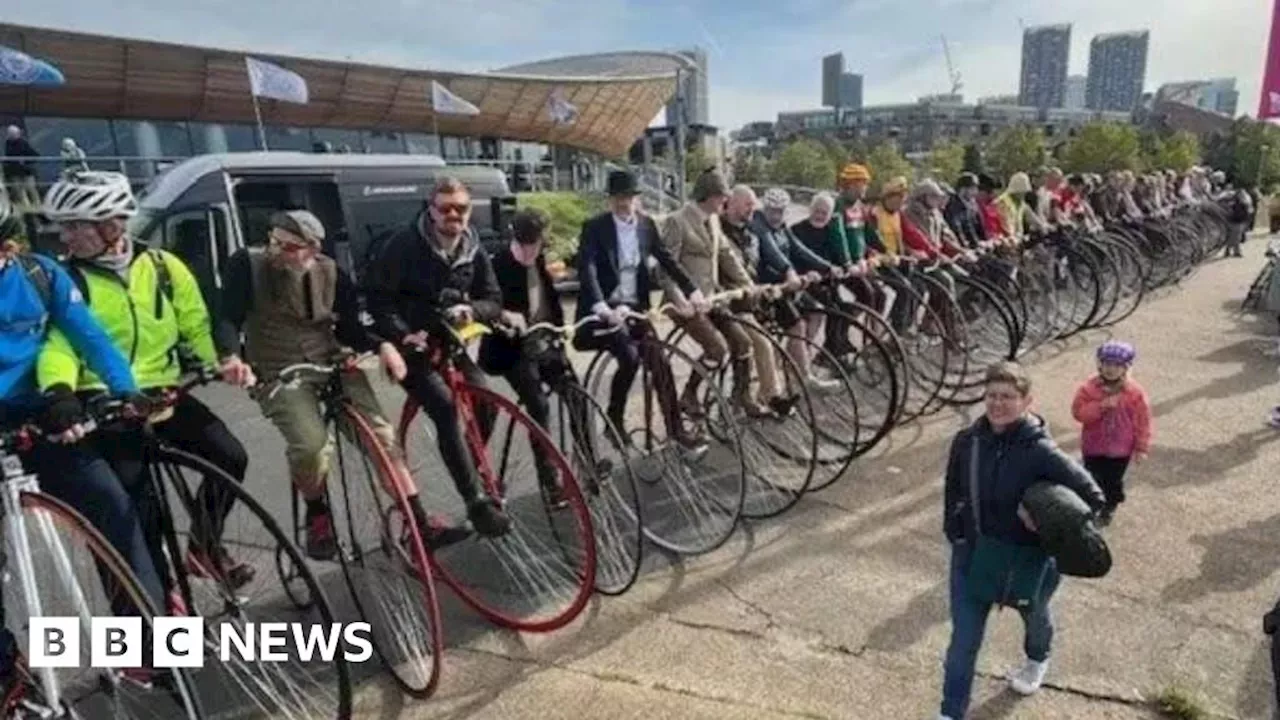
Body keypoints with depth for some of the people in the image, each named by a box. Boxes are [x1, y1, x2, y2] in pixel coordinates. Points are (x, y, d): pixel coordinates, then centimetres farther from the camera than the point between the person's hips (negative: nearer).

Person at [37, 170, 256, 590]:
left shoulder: (162, 266, 3)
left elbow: (196, 325, 6)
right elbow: (57, 342, -16)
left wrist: (224, 362, -11)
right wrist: (59, 393, -35)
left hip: (162, 393, 2)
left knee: (230, 455, -13)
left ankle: (205, 545, 11)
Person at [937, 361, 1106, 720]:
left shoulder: (1041, 452, -26)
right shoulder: (967, 441, -13)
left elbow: (1092, 498, -21)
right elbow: (954, 488, 4)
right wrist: (953, 529, 5)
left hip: (1025, 556, -2)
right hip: (972, 550, 2)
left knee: (1033, 613, 30)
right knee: (964, 636, 6)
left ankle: (1037, 660, 64)